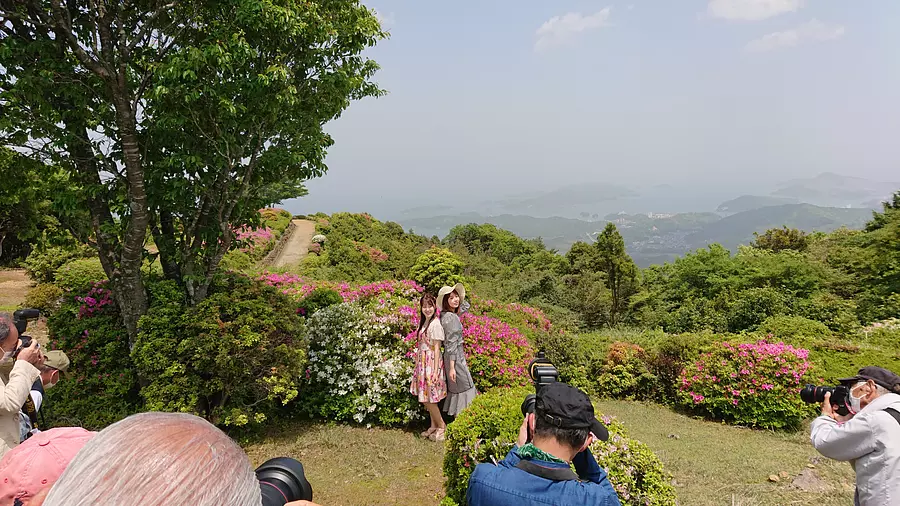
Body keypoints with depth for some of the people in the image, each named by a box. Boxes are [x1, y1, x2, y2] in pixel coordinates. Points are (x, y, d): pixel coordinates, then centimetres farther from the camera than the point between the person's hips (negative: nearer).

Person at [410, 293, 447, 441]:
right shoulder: (424, 322, 10)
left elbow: (436, 349, -16)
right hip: (422, 363, 8)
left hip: (431, 363, -8)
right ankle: (433, 426, 26)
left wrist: (435, 371, -17)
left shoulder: (436, 324, -15)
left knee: (428, 399, -2)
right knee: (426, 398, 14)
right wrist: (418, 365, 14)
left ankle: (442, 426, 13)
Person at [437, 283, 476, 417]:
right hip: (455, 358, -10)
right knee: (464, 389, -4)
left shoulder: (446, 315, 7)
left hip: (457, 356, 10)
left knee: (456, 390, 17)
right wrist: (452, 367, -23)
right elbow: (451, 344, -23)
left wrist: (459, 295, 9)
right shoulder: (450, 317, -20)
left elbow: (466, 306, 24)